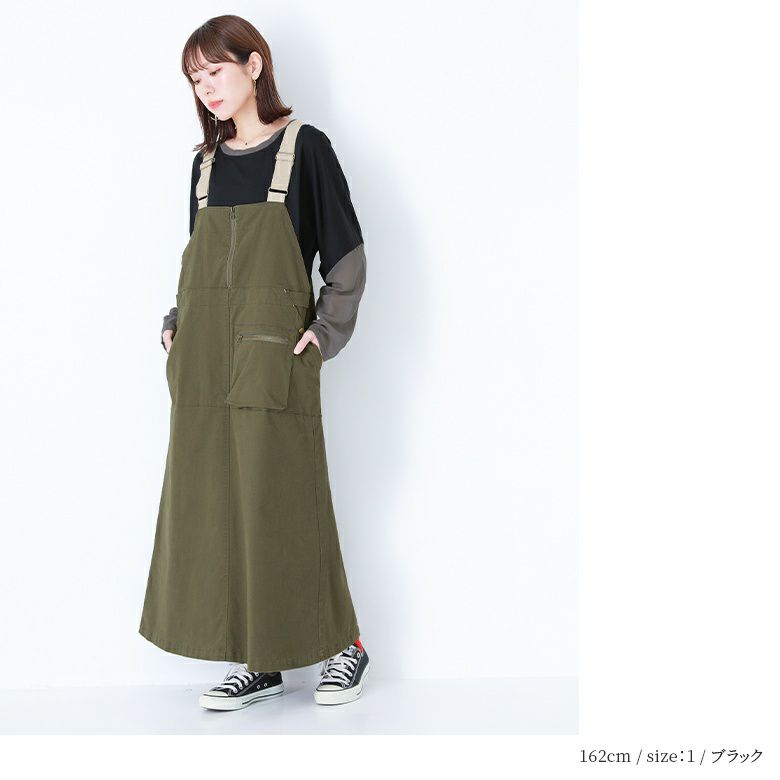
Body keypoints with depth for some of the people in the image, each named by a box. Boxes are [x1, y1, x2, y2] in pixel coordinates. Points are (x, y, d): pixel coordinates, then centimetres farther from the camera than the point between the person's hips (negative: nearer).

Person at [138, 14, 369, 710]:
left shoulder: (304, 147, 0)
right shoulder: (207, 162, 16)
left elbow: (346, 254, -2)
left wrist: (326, 331, -10)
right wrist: (178, 326, 8)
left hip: (273, 354, -6)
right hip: (205, 359, 6)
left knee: (280, 502, -4)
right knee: (212, 503, 5)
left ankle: (343, 644, 16)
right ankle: (259, 663, 16)